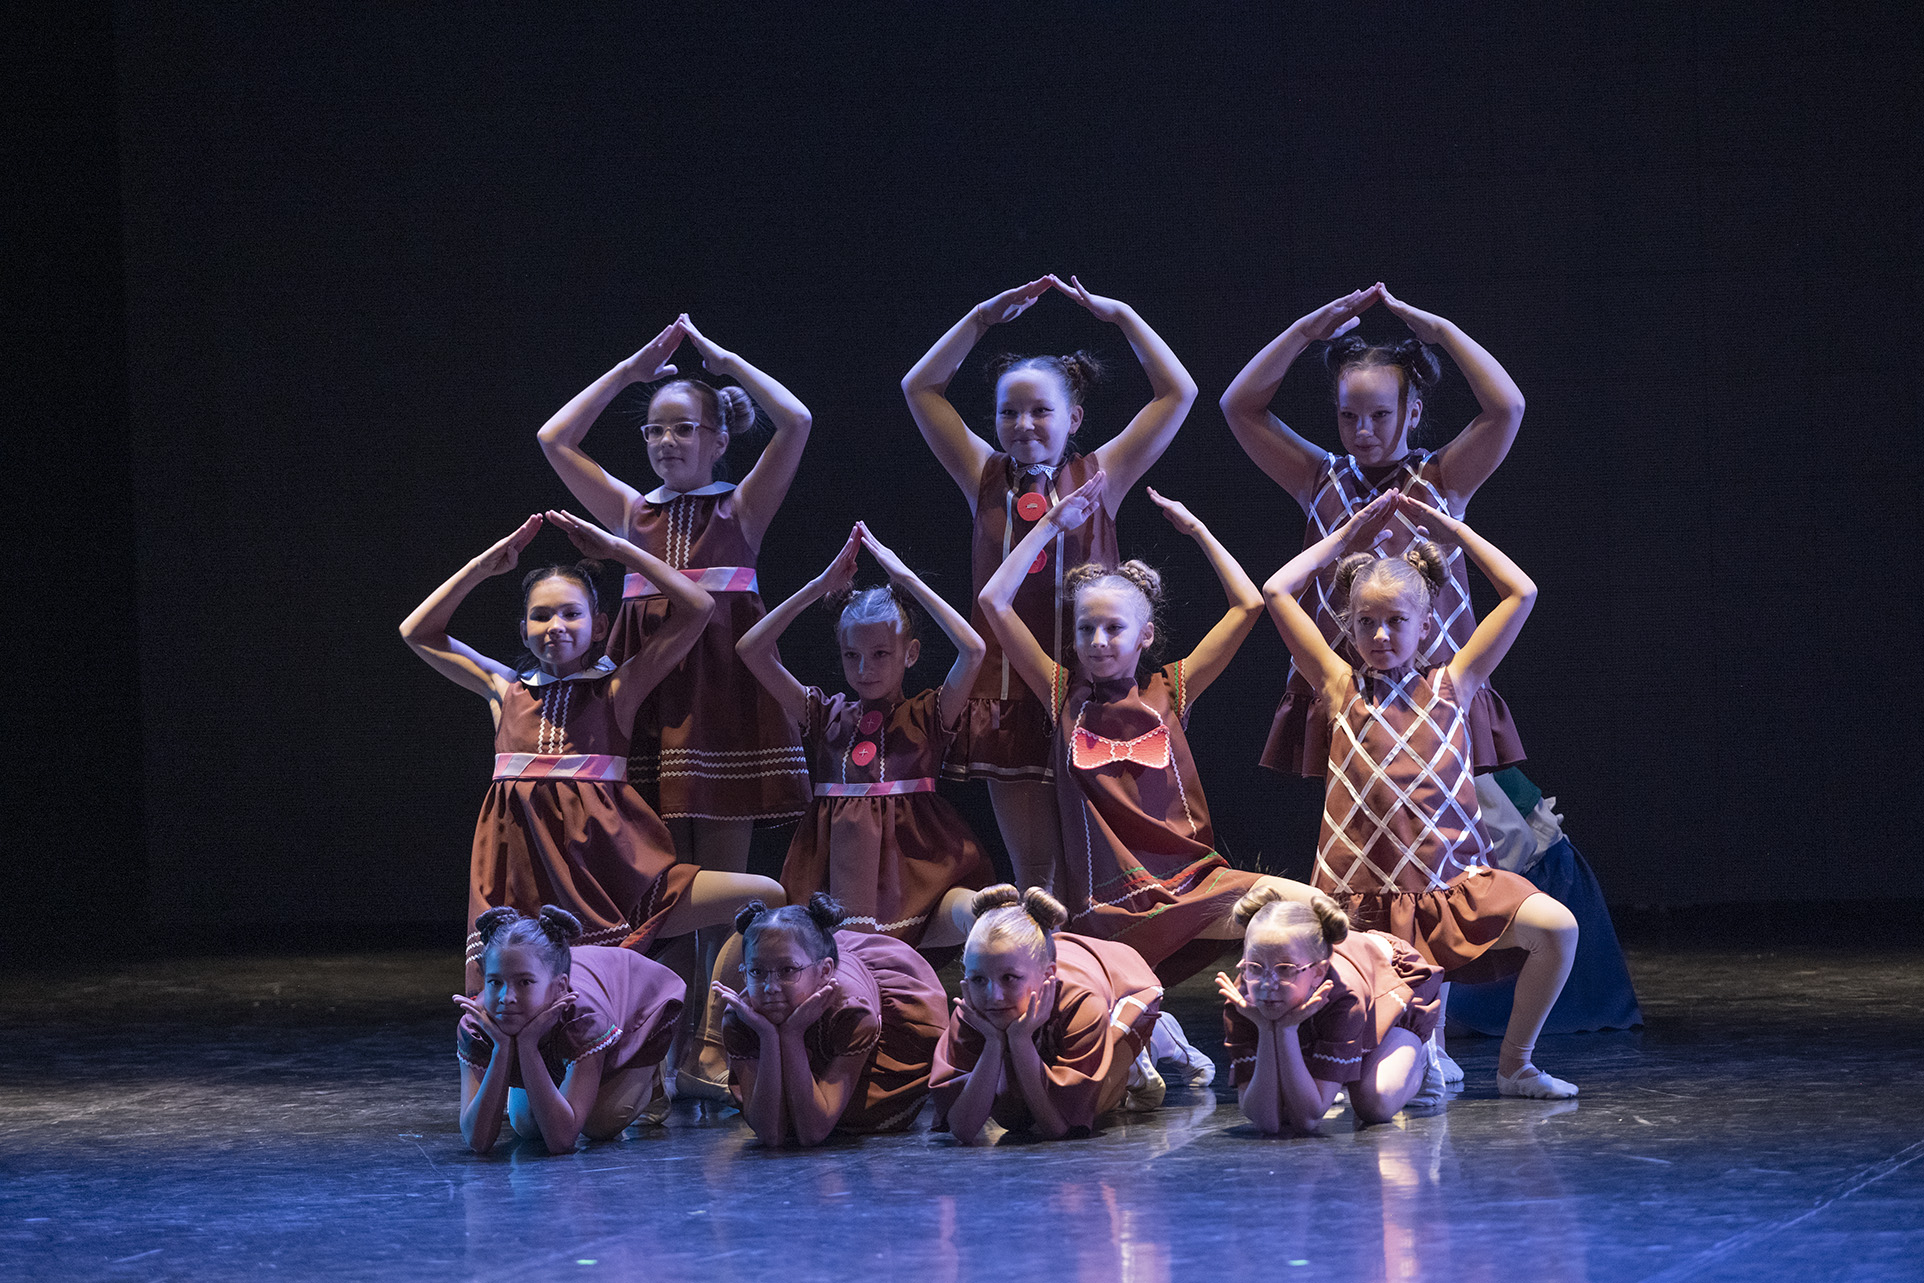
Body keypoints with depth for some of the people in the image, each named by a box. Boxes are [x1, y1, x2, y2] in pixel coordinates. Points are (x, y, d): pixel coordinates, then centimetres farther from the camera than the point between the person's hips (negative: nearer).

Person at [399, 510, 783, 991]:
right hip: (524, 885, 1)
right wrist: (485, 565, 14)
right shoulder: (507, 690, 15)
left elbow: (697, 608, 0)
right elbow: (417, 632, 20)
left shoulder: (617, 688, 7)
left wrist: (617, 549, 3)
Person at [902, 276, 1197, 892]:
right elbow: (920, 388, 9)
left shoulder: (1099, 476, 5)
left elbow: (1178, 392, 2)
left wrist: (1121, 315, 4)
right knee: (1031, 871, 5)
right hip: (1006, 684, 2)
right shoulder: (987, 479, 8)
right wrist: (984, 317, 6)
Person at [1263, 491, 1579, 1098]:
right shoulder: (1341, 688, 8)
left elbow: (1521, 593, 6)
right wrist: (1351, 534, 13)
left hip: (1457, 886, 1)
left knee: (1555, 927, -25)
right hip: (1364, 899, -1)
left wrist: (1447, 527, 12)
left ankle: (1515, 1063, -5)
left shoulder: (1449, 685, 10)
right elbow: (1277, 591, 4)